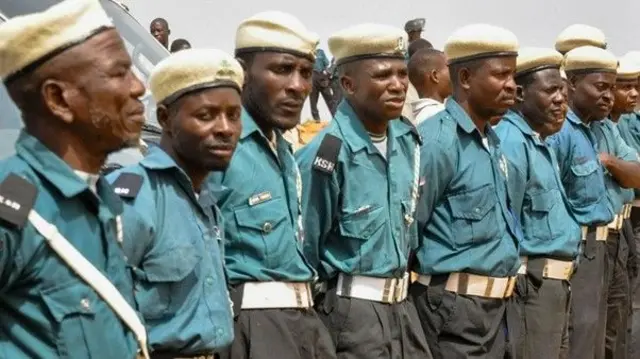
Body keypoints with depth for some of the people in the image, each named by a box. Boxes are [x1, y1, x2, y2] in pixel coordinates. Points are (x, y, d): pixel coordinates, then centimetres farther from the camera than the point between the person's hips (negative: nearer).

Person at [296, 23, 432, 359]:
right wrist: (326, 303, 0)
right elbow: (304, 246, -11)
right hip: (351, 308, -7)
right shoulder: (327, 154, -20)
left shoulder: (408, 139, 3)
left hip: (402, 303, 7)